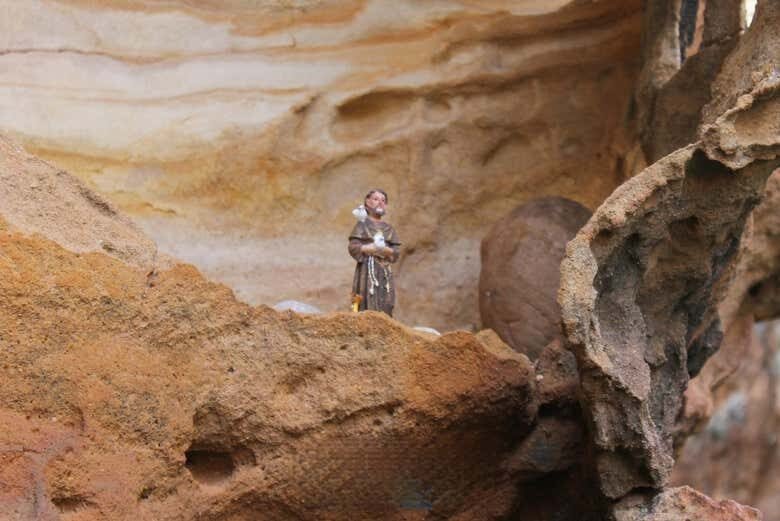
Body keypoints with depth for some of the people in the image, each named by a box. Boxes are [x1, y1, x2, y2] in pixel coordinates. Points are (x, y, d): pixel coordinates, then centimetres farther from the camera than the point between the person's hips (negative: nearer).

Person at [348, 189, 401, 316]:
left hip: (385, 272, 4)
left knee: (385, 308, -4)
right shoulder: (362, 225, 4)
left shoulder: (388, 228, 15)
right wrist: (372, 248, -11)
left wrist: (385, 250, -11)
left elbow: (397, 251, 7)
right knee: (368, 306, -12)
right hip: (367, 269, -4)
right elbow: (353, 247, -6)